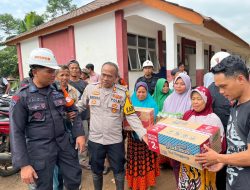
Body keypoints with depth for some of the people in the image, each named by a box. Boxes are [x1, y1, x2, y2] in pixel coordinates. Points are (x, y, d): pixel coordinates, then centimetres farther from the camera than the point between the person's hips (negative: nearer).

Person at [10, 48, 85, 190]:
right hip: (40, 149, -3)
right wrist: (23, 164, -13)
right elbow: (17, 132, -9)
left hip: (64, 143, 4)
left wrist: (79, 134, 0)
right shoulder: (21, 97, -9)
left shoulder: (58, 91, 2)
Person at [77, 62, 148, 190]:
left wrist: (142, 133, -19)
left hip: (115, 140, -1)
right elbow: (81, 105, 10)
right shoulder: (90, 88, -4)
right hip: (95, 139, 2)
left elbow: (131, 116, -9)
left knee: (118, 170, 18)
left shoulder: (122, 92, -10)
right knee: (96, 171, 22)